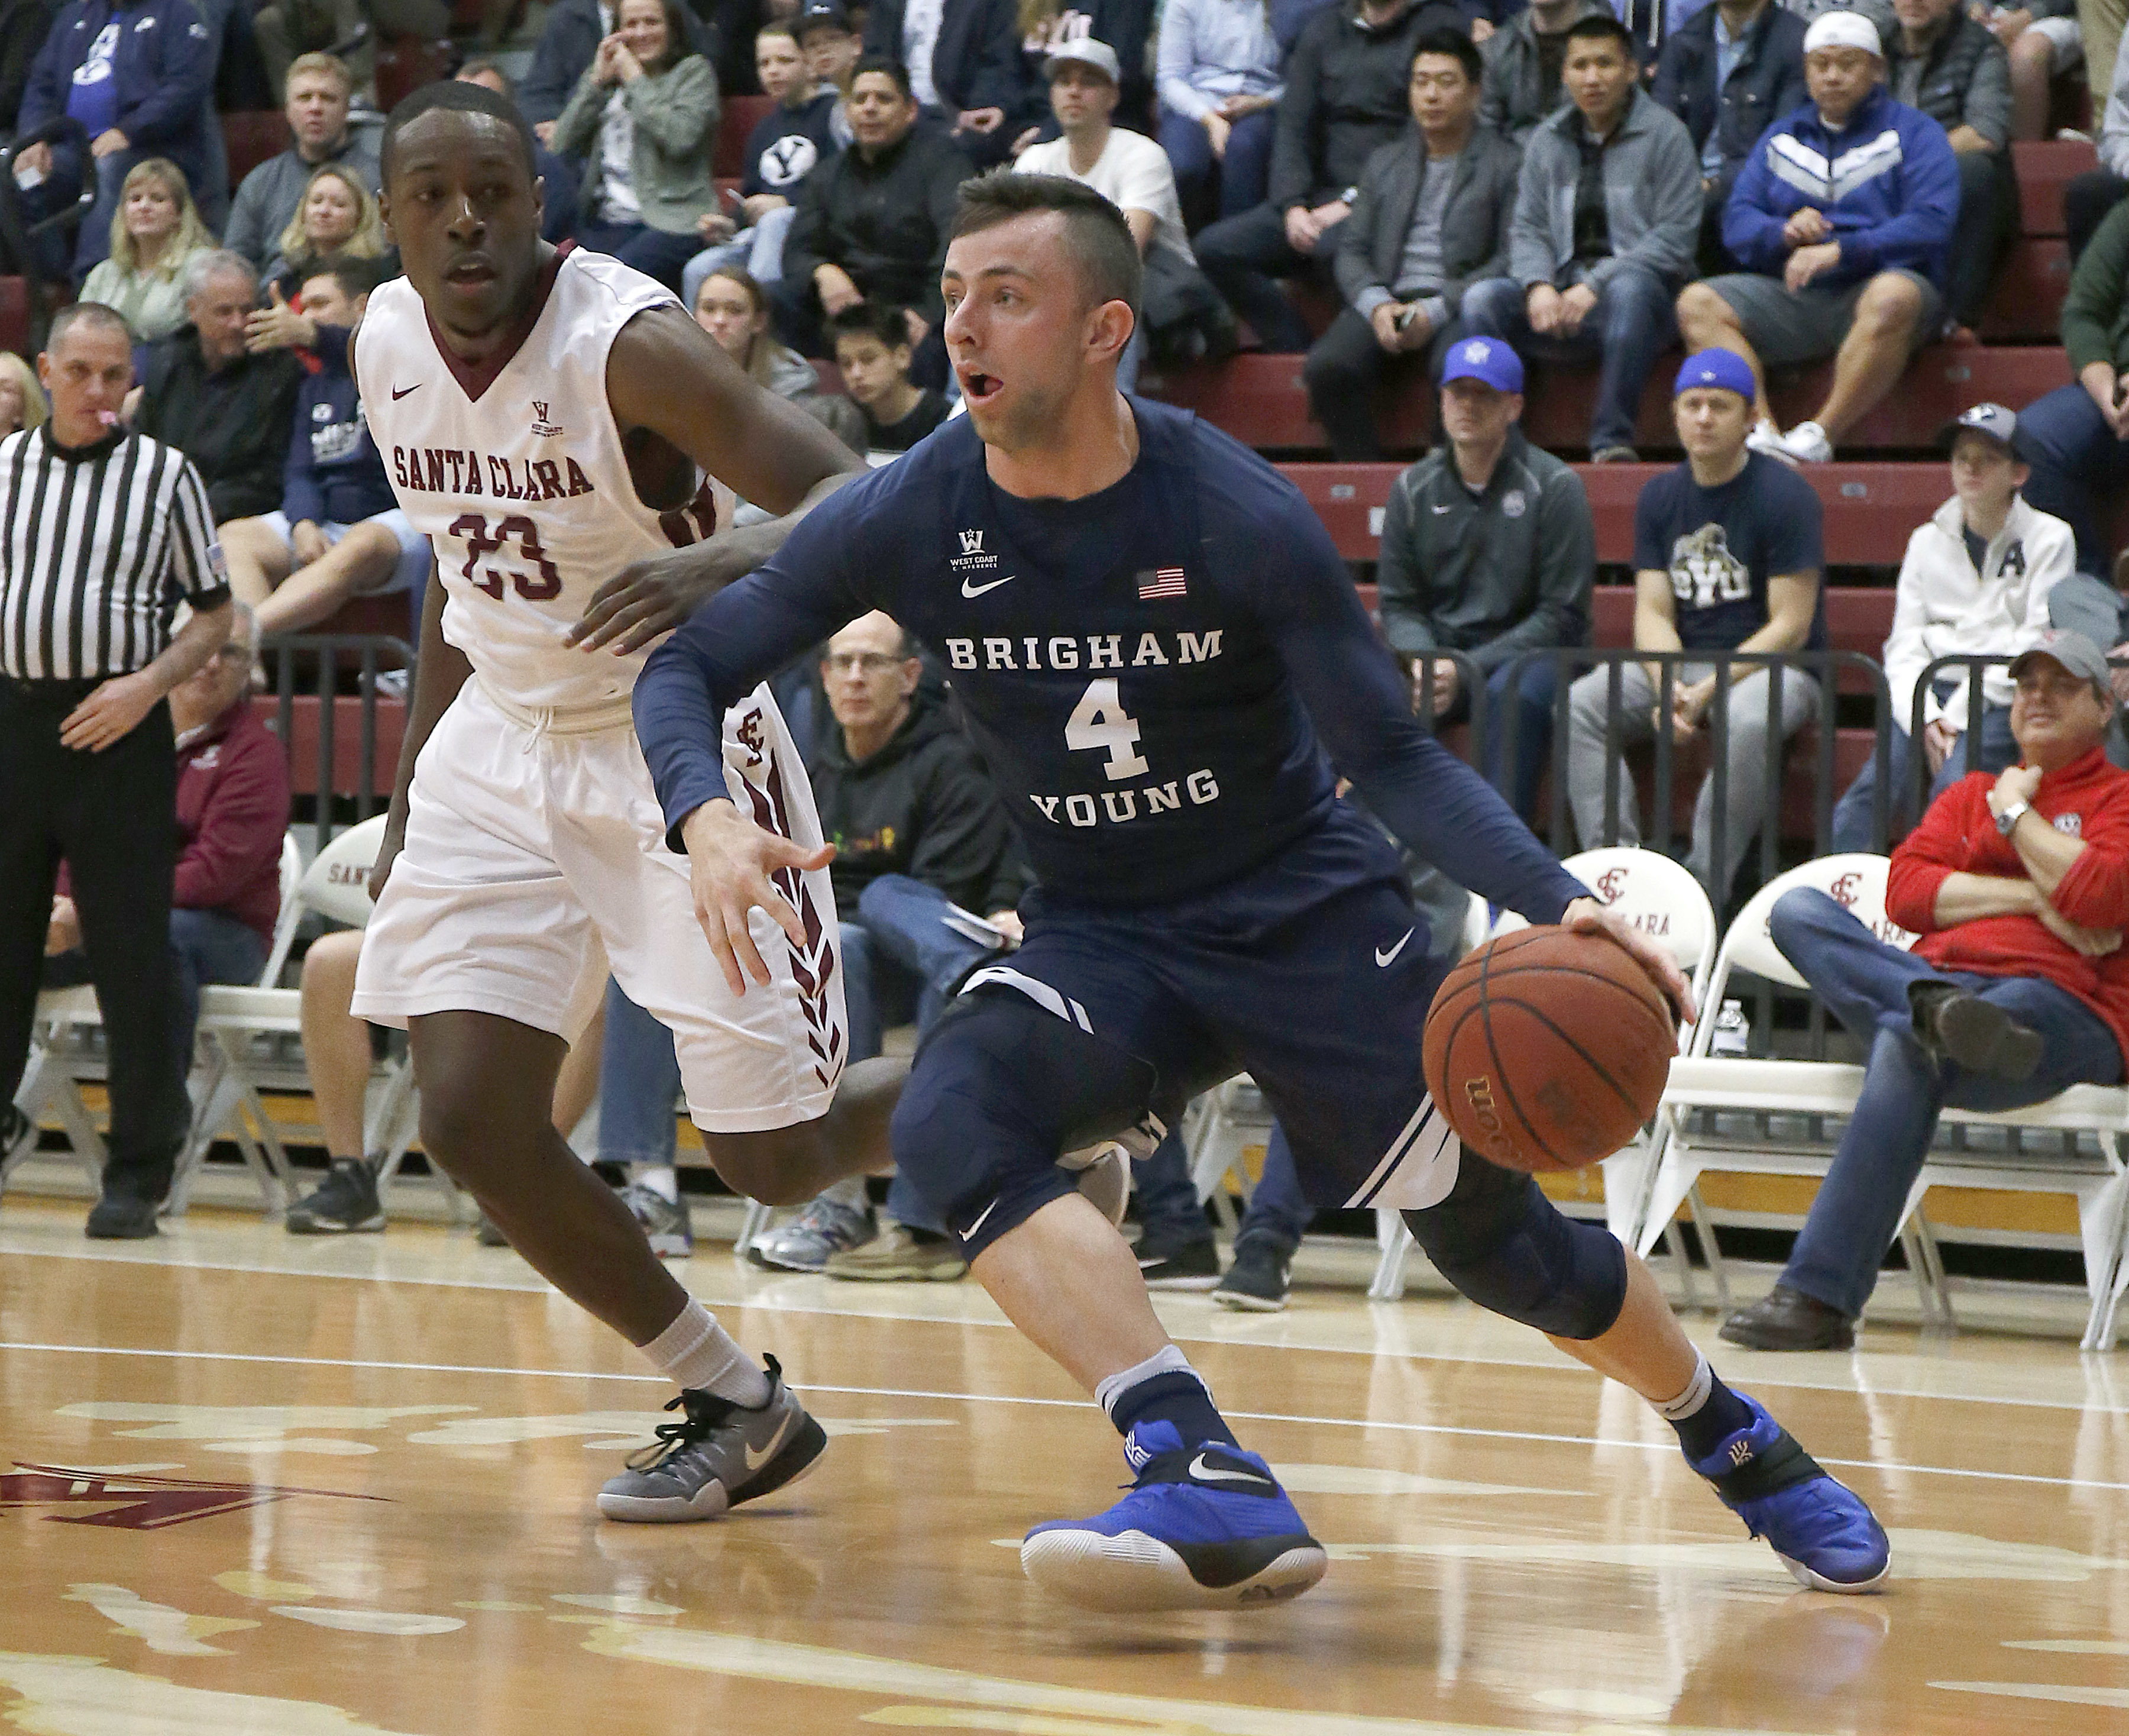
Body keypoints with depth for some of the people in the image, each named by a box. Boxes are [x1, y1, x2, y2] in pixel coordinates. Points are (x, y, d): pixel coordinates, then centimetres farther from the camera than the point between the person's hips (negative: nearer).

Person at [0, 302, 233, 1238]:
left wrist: (148, 684, -10)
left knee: (130, 954, -3)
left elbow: (214, 615, 5)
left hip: (116, 730, -3)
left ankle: (137, 1171, 2)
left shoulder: (164, 474, 3)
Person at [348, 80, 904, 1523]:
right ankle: (734, 1406, 9)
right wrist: (412, 796, 16)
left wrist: (722, 564, -50)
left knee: (778, 1161, -5)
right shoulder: (389, 346, -2)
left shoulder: (629, 344, -23)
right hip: (505, 740, 6)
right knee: (473, 1118, -8)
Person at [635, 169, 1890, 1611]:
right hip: (1099, 938, 2)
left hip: (1304, 911, -2)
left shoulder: (1238, 516, -18)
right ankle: (1210, 1489, -38)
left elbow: (1392, 752, -13)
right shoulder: (910, 519, -11)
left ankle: (1738, 1444, 34)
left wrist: (1557, 902, -30)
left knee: (1502, 1246, 2)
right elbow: (686, 666, -4)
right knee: (953, 1116, -30)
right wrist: (709, 814, -27)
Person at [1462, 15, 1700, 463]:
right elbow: (1527, 228, 11)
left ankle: (1612, 440, -35)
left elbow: (1675, 238, -8)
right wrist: (1538, 285, -12)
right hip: (1561, 299, 4)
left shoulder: (1664, 134, 1)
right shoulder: (1547, 141, 16)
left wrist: (1596, 286, -17)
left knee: (1629, 290, -39)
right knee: (1482, 299, -22)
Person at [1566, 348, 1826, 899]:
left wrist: (1709, 690, -20)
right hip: (1680, 663, 6)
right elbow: (1653, 612, 5)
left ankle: (1705, 889, -36)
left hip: (1773, 667, -6)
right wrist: (1669, 689, -16)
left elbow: (1791, 626, -12)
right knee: (1579, 705, -17)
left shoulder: (1785, 495, -8)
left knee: (1748, 720, -39)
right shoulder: (1660, 497, 10)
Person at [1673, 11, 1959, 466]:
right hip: (1793, 293, 4)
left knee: (1893, 297, -40)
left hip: (1879, 280, -4)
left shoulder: (1913, 133, 7)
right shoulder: (1781, 138, 22)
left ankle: (1819, 437, -37)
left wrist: (1840, 251, -17)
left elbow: (1930, 225, -8)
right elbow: (1738, 223, 12)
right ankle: (1762, 431, -34)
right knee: (1698, 304, -19)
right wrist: (1784, 233, -11)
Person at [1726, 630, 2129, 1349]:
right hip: (1932, 974, 6)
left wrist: (2016, 813, 4)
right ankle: (1937, 1010, -42)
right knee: (1797, 909, -15)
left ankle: (1821, 1299, -44)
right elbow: (1905, 891, 10)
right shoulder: (1970, 795, 28)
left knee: (1906, 1047, -38)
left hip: (2064, 1009, -6)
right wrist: (2033, 899, -2)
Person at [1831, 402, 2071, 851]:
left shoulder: (2049, 539, 5)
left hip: (2004, 700, -3)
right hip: (1931, 692, 3)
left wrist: (1957, 716, -12)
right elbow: (1905, 641, 12)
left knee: (1955, 787, -32)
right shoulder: (1928, 540, 18)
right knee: (1873, 788, -23)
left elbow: (2036, 645, -4)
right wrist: (1924, 717, -8)